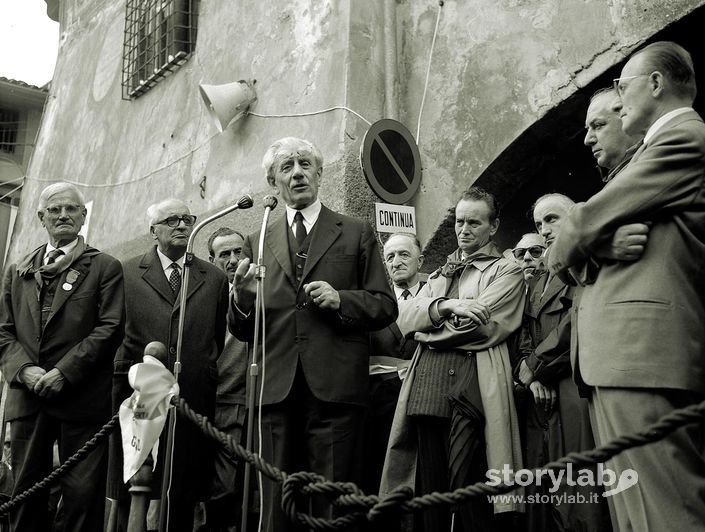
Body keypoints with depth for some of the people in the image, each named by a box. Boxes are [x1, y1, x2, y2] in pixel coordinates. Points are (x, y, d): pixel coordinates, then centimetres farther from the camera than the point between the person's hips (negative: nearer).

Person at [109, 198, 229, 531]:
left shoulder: (214, 278, 10)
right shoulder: (127, 273, 5)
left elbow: (217, 340, 13)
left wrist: (205, 376, 7)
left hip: (194, 400, 1)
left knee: (184, 498, 7)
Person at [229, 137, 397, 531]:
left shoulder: (357, 234, 10)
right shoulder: (258, 243, 15)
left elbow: (386, 307, 7)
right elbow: (243, 331, 14)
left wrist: (341, 299, -11)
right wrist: (243, 297, -7)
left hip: (335, 389, -2)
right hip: (277, 390, 2)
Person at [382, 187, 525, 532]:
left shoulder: (507, 272, 9)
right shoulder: (440, 274, 27)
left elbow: (482, 326, -7)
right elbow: (406, 317, 11)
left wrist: (428, 330, 4)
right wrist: (446, 305, -8)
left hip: (471, 385, -5)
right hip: (428, 386, 5)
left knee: (466, 488, -10)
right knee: (430, 487, 6)